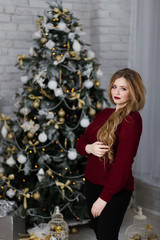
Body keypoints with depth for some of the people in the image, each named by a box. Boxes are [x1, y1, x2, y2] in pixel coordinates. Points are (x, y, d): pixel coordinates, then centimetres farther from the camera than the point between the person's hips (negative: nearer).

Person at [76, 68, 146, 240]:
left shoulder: (132, 119, -16)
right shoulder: (104, 113, 8)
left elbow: (123, 162, -21)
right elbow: (80, 143, 11)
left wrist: (104, 197, -20)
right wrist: (89, 148, -15)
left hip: (116, 189, -7)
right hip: (92, 183, 7)